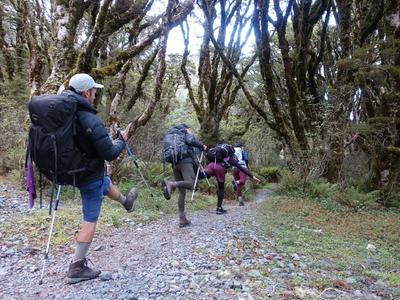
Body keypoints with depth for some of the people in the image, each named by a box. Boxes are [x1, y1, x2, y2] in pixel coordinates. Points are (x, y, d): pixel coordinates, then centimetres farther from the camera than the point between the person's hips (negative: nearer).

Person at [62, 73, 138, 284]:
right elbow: (110, 154, -24)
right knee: (91, 219, 5)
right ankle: (77, 268, 11)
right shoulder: (90, 121, -28)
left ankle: (126, 201, 61)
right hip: (89, 175, -8)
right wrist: (121, 140, -5)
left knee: (105, 182, 33)